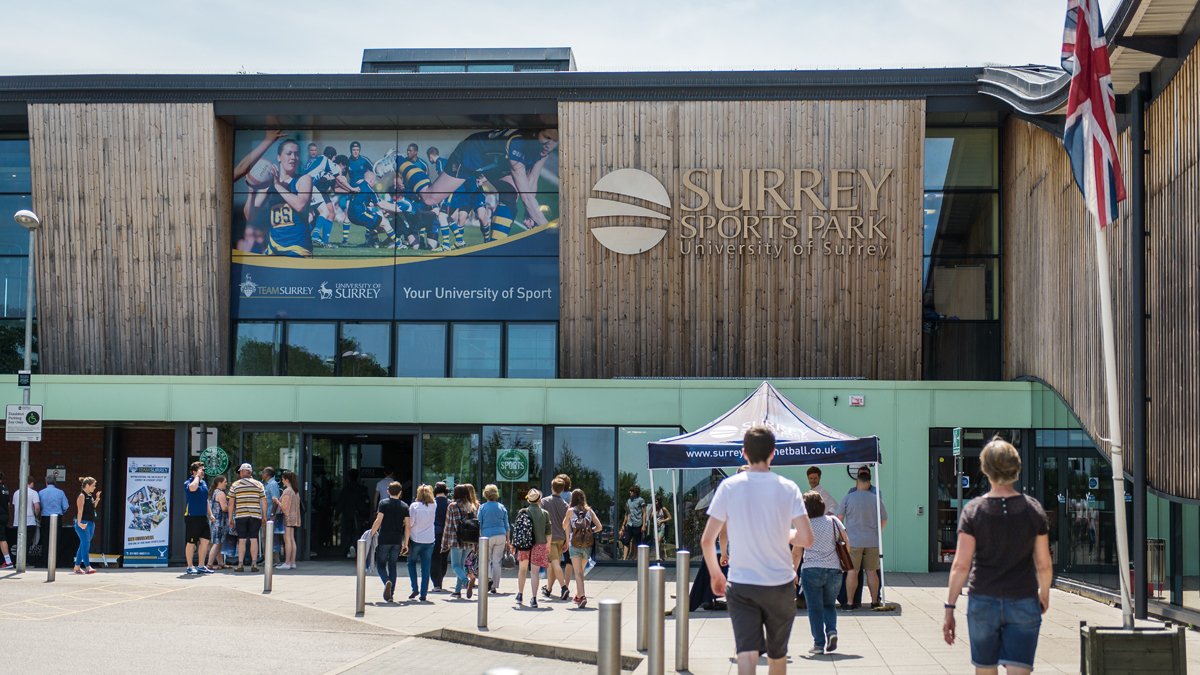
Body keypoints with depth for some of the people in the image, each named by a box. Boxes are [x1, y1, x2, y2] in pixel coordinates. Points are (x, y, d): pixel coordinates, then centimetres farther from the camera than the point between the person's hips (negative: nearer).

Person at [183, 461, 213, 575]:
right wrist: (197, 476, -19)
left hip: (203, 517, 7)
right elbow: (192, 488, -34)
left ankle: (201, 566, 14)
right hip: (192, 516, -7)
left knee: (205, 541, 5)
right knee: (191, 542, 0)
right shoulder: (188, 483, -8)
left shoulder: (204, 483, 16)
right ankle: (190, 567, 7)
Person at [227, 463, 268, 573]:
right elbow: (264, 502, 6)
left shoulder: (235, 485, 5)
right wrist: (264, 517, 12)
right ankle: (254, 564, 1)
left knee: (241, 540, 3)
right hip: (256, 516, 1)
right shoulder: (259, 484, 8)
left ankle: (240, 565, 2)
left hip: (240, 515, -1)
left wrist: (230, 519, 9)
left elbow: (231, 503, 4)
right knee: (254, 539, 3)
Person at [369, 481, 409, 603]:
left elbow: (378, 521, -11)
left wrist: (371, 534, -1)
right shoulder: (404, 506, 6)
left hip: (384, 539, -3)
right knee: (392, 566, 12)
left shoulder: (384, 503, -4)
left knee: (381, 564, 7)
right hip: (397, 541, 3)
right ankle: (390, 594, 8)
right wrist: (405, 544, 10)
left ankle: (387, 582, -23)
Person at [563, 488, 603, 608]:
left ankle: (582, 596, -22)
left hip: (575, 545, -3)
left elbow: (565, 526, 12)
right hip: (587, 545, 3)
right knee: (581, 571, 20)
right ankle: (579, 595, 30)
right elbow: (599, 526, 1)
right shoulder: (589, 510, 5)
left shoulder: (570, 511, -1)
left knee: (578, 572, -6)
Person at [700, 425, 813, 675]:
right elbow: (806, 539, -12)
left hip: (741, 585, -1)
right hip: (780, 584, 1)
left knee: (747, 652, -6)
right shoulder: (788, 488, -5)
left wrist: (715, 574, 10)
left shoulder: (729, 486, -5)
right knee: (777, 654, 18)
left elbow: (707, 540, -6)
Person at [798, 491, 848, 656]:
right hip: (834, 569, 2)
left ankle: (819, 643, -1)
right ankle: (832, 631, -7)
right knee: (829, 604, 17)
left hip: (811, 569, -2)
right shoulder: (833, 521, 5)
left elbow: (797, 552, 3)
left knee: (815, 607, 3)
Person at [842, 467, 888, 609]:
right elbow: (884, 520, 9)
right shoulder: (876, 499, 1)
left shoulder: (848, 498, -3)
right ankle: (874, 601, 11)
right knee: (872, 572, 7)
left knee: (852, 572, 0)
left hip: (853, 541, -2)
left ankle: (850, 602, 0)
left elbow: (840, 519, 2)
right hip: (873, 542, 2)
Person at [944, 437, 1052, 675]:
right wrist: (1044, 594, 22)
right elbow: (1044, 564, 4)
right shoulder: (1033, 509, -1)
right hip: (1024, 603, 0)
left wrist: (949, 608, -4)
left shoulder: (973, 510, -6)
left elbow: (961, 565, -9)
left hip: (983, 602, 0)